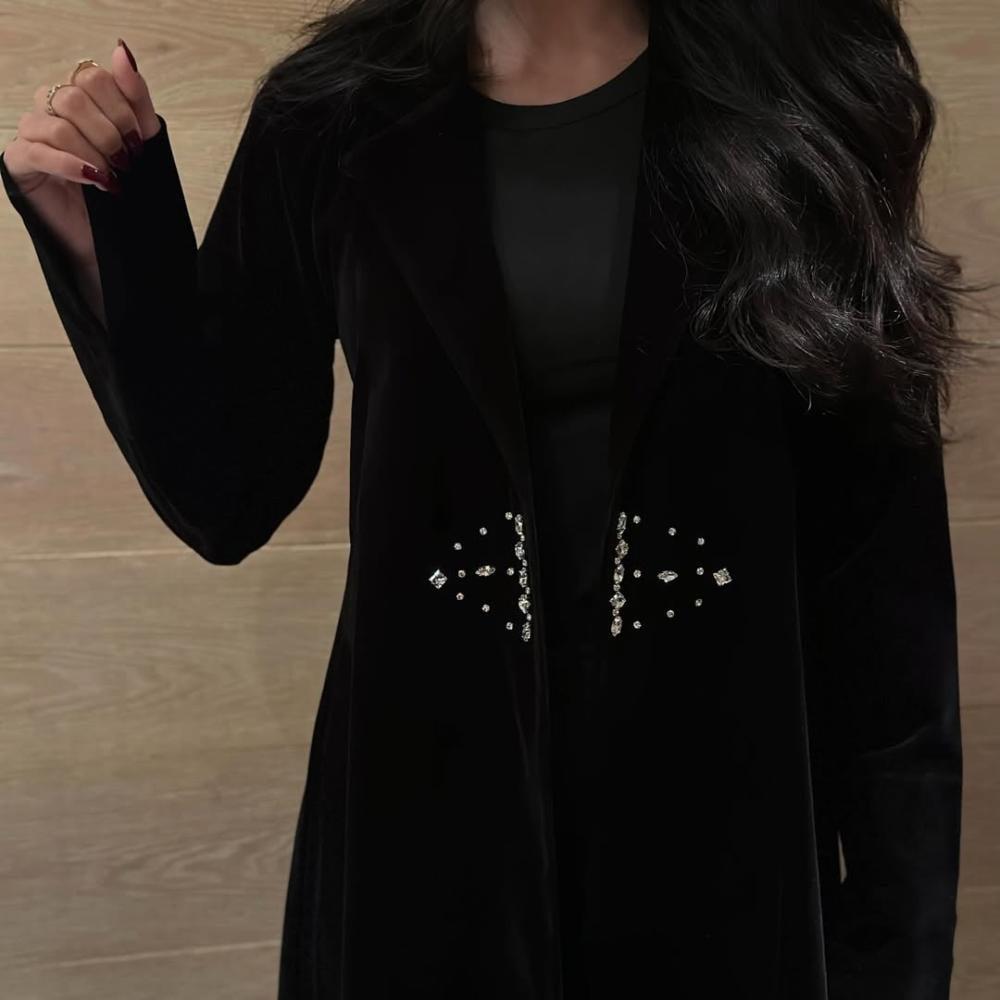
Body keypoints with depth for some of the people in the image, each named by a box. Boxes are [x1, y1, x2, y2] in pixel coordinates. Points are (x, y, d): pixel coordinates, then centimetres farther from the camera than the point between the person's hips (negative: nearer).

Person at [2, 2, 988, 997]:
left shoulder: (788, 89, -6)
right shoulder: (334, 117, -2)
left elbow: (880, 526, -7)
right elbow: (227, 495, 3)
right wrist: (101, 234, -10)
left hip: (731, 812, 0)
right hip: (426, 802, 1)